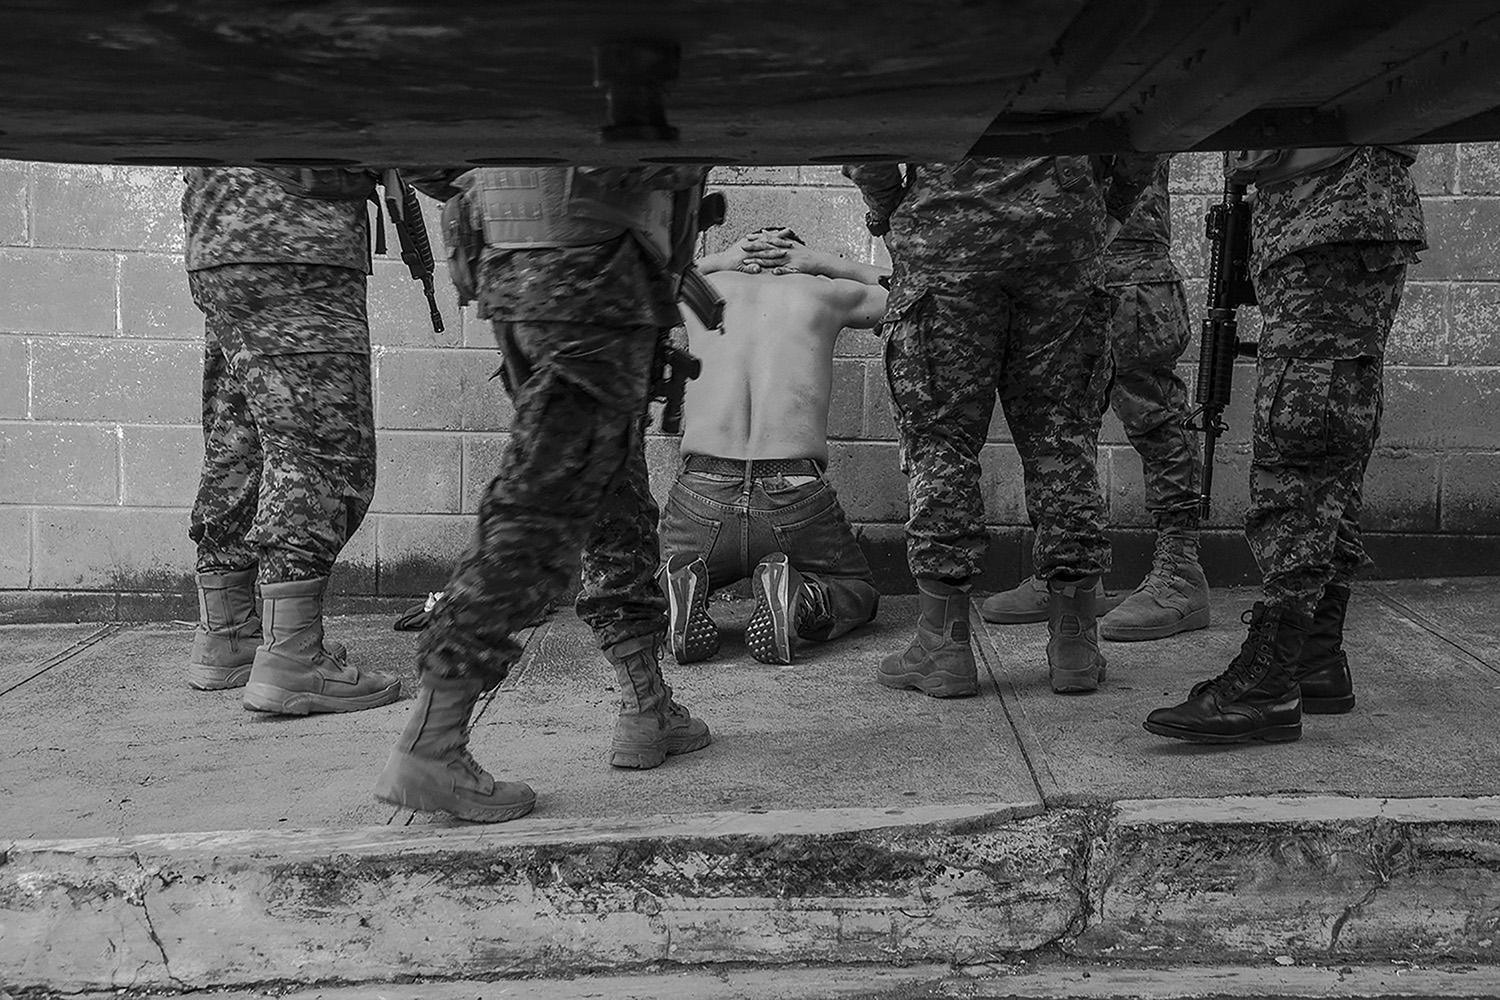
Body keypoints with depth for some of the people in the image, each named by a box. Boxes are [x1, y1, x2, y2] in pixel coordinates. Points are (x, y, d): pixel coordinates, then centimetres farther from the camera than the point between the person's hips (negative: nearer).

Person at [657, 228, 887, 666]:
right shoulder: (821, 292, 11)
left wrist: (723, 261, 28)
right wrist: (822, 264, 26)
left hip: (701, 500, 1)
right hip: (796, 500, -1)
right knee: (858, 592, 28)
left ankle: (681, 589, -8)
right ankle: (802, 598, -7)